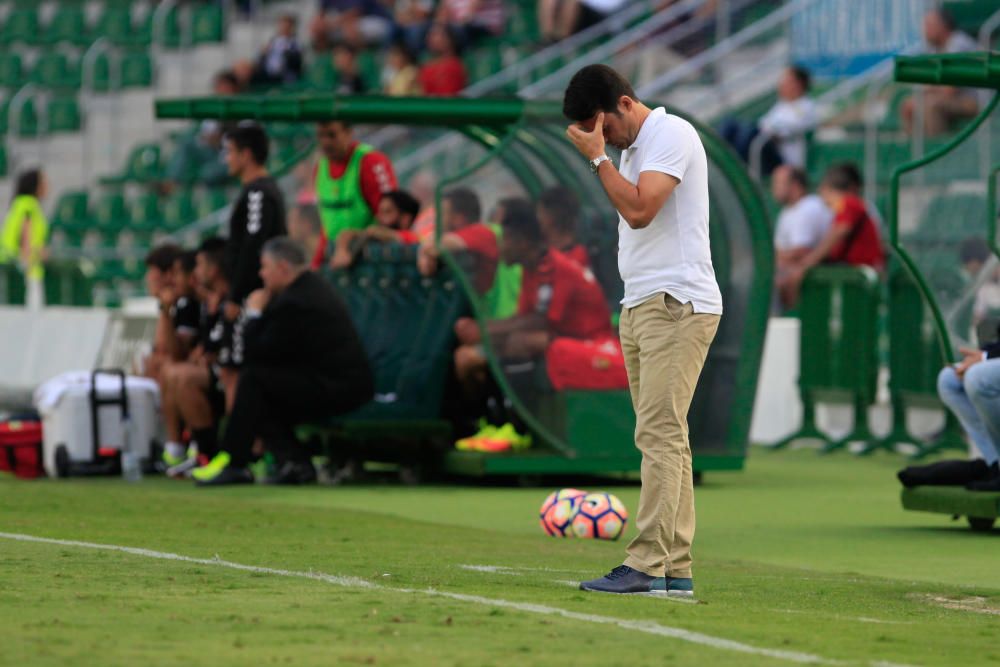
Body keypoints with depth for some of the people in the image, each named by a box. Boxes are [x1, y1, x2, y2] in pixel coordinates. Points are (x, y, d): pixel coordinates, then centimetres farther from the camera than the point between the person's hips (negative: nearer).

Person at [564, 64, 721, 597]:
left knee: (659, 434, -14)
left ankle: (647, 565, -18)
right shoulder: (634, 148, 21)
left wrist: (598, 157, -11)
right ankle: (676, 569, 4)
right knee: (663, 439, 6)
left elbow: (639, 209, -19)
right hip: (640, 307, 10)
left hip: (677, 306, -10)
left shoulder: (671, 134, -8)